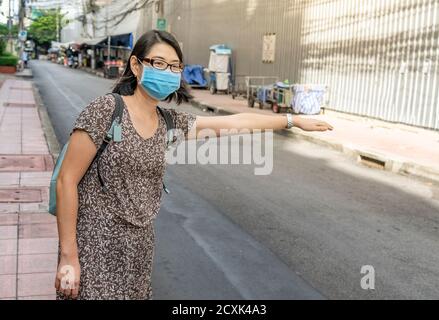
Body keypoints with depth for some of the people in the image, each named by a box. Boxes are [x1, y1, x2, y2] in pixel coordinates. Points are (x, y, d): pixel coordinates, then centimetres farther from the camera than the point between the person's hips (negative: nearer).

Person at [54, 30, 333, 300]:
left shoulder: (170, 122, 3)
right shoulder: (106, 110, -15)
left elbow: (236, 121, 10)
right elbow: (67, 181, -14)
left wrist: (294, 120, 15)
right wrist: (68, 256, -16)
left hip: (139, 246, 6)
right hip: (97, 244, -5)